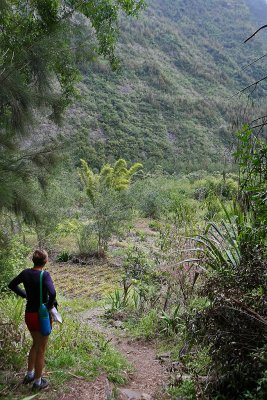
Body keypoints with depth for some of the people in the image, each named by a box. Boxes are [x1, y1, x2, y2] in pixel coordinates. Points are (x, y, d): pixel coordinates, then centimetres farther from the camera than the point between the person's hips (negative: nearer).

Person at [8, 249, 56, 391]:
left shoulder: (26, 273, -5)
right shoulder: (45, 275, -23)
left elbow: (12, 285, 10)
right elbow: (52, 293, -39)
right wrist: (49, 306, -19)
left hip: (29, 314, 6)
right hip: (42, 315, -6)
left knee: (35, 344, 29)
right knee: (41, 350, 14)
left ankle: (29, 375, 41)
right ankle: (37, 382, 29)